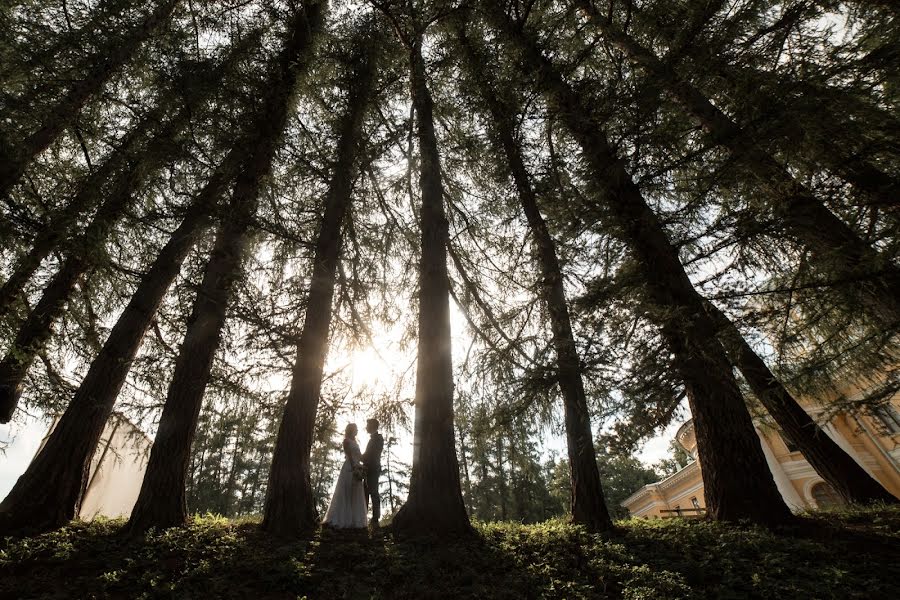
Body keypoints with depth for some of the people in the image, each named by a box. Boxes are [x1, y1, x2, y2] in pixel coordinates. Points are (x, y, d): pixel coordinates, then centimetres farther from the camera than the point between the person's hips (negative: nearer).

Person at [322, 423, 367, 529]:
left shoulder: (354, 442, 21)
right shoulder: (347, 441, -3)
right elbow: (349, 455, -14)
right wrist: (354, 468, -23)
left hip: (356, 468, 9)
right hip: (349, 468, -8)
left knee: (355, 496, 7)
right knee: (345, 495, -8)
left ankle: (354, 521, 10)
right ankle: (339, 520, -4)